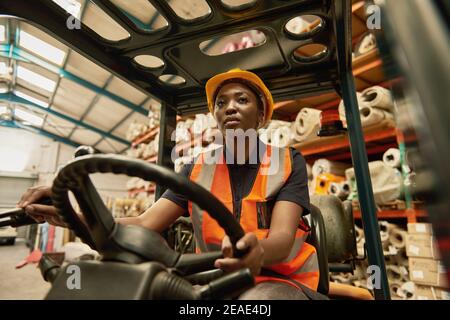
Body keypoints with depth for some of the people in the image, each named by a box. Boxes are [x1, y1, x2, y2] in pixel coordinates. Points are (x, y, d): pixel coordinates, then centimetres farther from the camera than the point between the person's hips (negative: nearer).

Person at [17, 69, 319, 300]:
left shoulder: (289, 162, -5)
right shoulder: (197, 169, 1)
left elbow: (282, 237, -19)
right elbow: (143, 225, -7)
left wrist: (258, 251, -43)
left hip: (279, 279, -1)